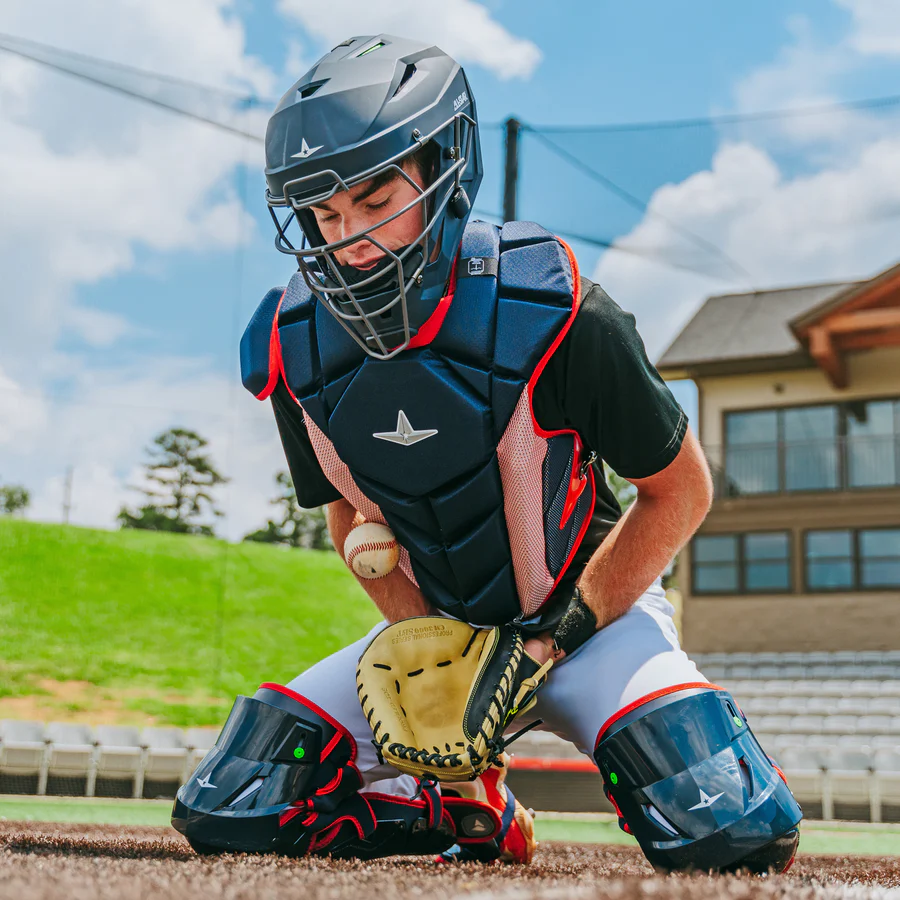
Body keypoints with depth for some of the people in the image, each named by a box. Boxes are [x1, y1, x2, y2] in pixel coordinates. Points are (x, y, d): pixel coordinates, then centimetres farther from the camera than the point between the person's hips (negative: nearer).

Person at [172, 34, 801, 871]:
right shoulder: (297, 353, -13)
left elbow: (680, 491, -12)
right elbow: (351, 514, 4)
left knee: (732, 833, -27)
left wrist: (562, 636, -17)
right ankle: (465, 812, 14)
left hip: (591, 611, -3)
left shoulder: (550, 316, -25)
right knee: (224, 810, -9)